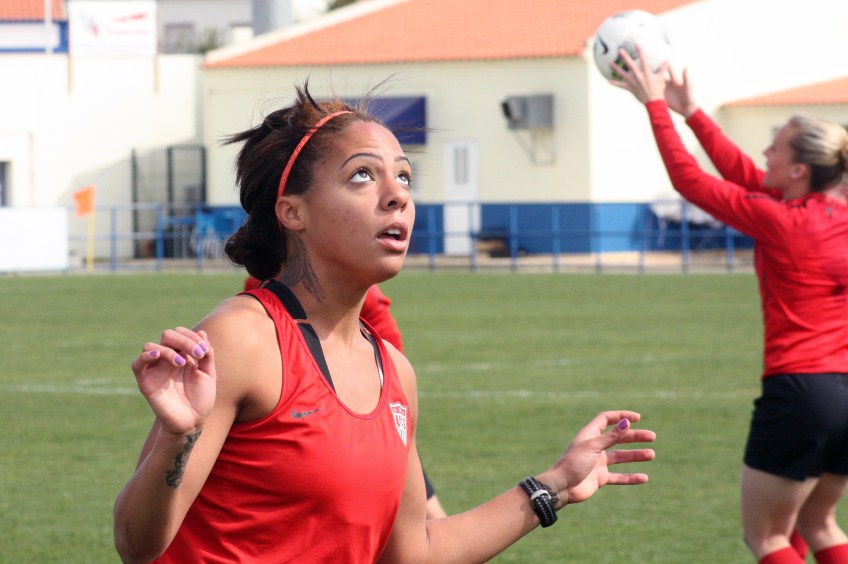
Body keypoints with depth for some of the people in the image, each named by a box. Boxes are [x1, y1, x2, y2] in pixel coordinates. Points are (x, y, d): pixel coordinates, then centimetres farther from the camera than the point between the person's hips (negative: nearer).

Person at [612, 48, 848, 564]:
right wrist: (691, 112, 22)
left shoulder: (780, 222, -12)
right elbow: (744, 175, 18)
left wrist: (657, 106, 5)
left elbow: (691, 181, -3)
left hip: (800, 390, -7)